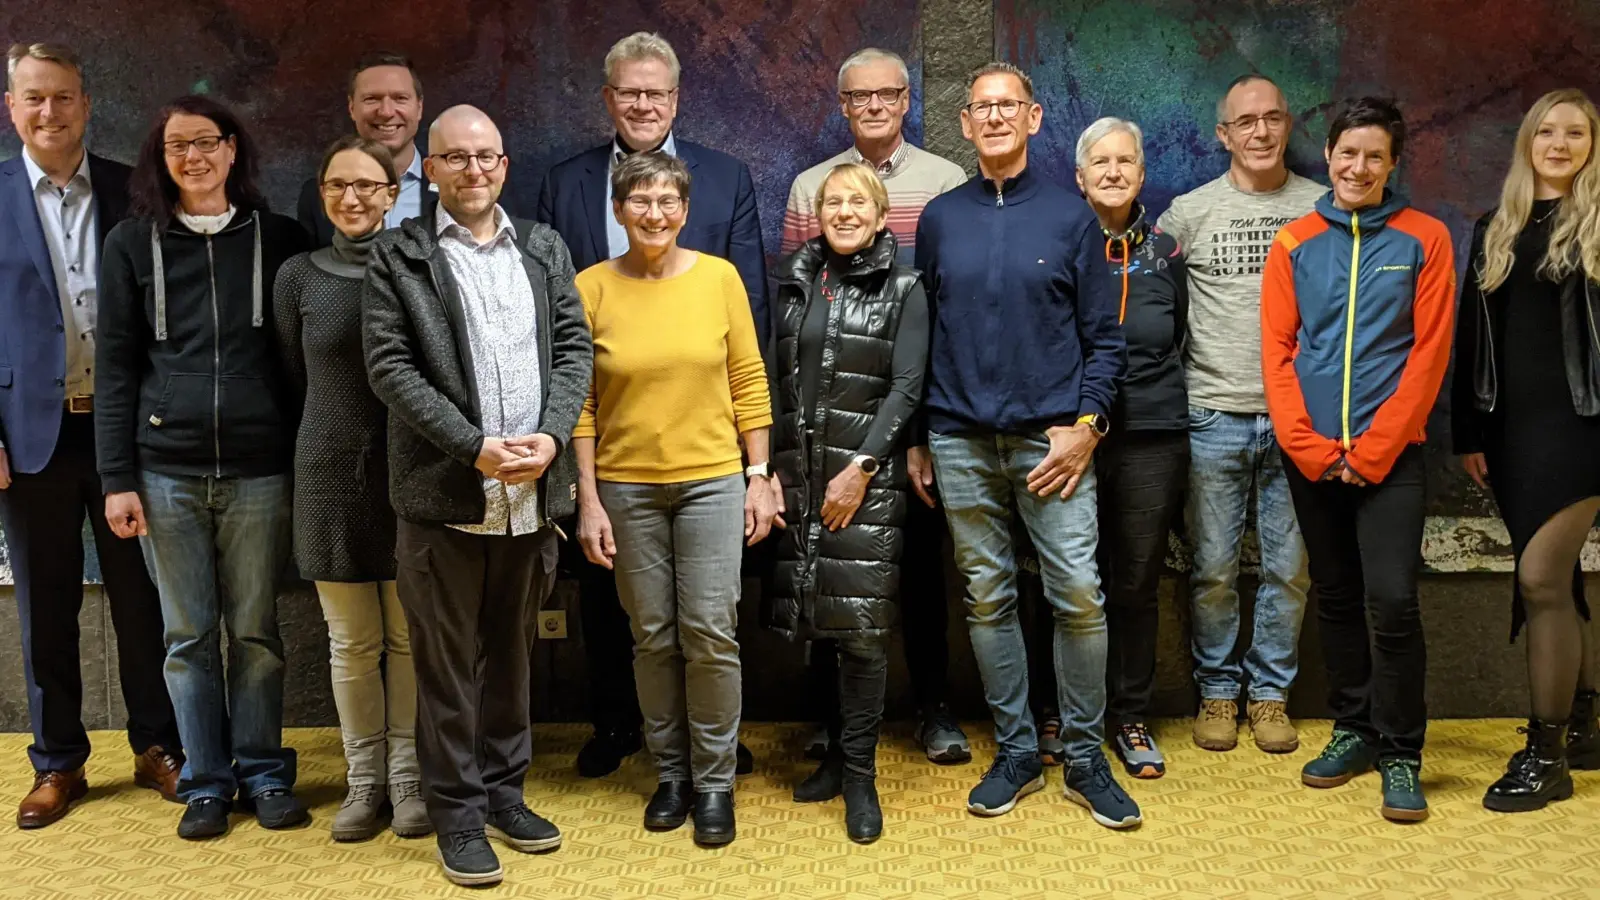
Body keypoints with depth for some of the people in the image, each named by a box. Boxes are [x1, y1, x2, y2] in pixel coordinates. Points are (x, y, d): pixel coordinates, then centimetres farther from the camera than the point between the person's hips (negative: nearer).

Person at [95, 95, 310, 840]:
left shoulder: (278, 238, 5)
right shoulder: (132, 244, 6)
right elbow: (114, 366, 5)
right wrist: (117, 478, -2)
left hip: (260, 469, 0)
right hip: (167, 470, 1)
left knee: (256, 631, 6)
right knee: (188, 634, 7)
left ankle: (263, 774, 20)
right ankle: (205, 783, 19)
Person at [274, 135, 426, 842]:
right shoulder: (299, 276, 3)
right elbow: (295, 378, 13)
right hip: (331, 474, 1)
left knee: (410, 636, 5)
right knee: (351, 642, 8)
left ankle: (407, 772, 18)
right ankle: (364, 776, 21)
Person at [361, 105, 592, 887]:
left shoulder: (544, 248, 12)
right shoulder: (397, 254, 0)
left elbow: (573, 348, 8)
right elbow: (389, 365, -7)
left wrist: (550, 437, -9)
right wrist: (475, 448, -15)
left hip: (532, 494, 4)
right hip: (445, 494, -3)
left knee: (512, 653, 15)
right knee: (447, 664, 6)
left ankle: (505, 792, 29)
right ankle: (457, 813, 18)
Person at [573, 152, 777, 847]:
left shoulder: (718, 276, 0)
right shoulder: (592, 287, -2)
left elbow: (749, 381, 3)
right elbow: (581, 403, -1)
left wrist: (760, 476, 1)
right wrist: (588, 501, -4)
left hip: (711, 479, 0)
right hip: (626, 485, 1)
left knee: (711, 632, -2)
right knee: (653, 638, 9)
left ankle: (715, 781, 15)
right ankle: (671, 773, 26)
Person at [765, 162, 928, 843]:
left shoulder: (903, 289, 2)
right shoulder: (795, 283, 13)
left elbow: (906, 388, -5)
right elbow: (774, 383, 12)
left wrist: (861, 467, -13)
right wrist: (770, 467, 3)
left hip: (867, 476, -4)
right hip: (798, 474, 4)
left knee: (860, 623, -6)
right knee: (816, 616, 7)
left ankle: (859, 773, 5)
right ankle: (837, 751, 23)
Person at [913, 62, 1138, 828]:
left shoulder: (1070, 216, 4)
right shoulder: (939, 218, 9)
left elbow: (1105, 338, 4)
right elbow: (922, 334, 11)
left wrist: (1086, 425, -8)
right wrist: (916, 438, 6)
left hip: (1051, 437, -2)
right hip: (962, 440, 2)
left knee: (1079, 595, -5)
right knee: (987, 596, 8)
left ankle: (1085, 758, 10)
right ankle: (1016, 752, 21)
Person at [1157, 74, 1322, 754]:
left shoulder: (1321, 207, 7)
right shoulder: (1189, 211, 4)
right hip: (1214, 416, -1)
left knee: (1289, 568, 6)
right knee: (1213, 569, 5)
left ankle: (1270, 691, 22)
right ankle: (1218, 690, 21)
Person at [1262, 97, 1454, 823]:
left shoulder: (1423, 238, 1)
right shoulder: (1295, 243, 6)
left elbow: (1428, 353, -4)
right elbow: (1276, 351, 2)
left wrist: (1371, 452, -11)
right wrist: (1309, 448, -8)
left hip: (1390, 455, -2)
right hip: (1310, 457, 3)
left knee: (1392, 601, -10)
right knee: (1336, 597, 11)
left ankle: (1400, 754, 4)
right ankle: (1353, 730, 25)